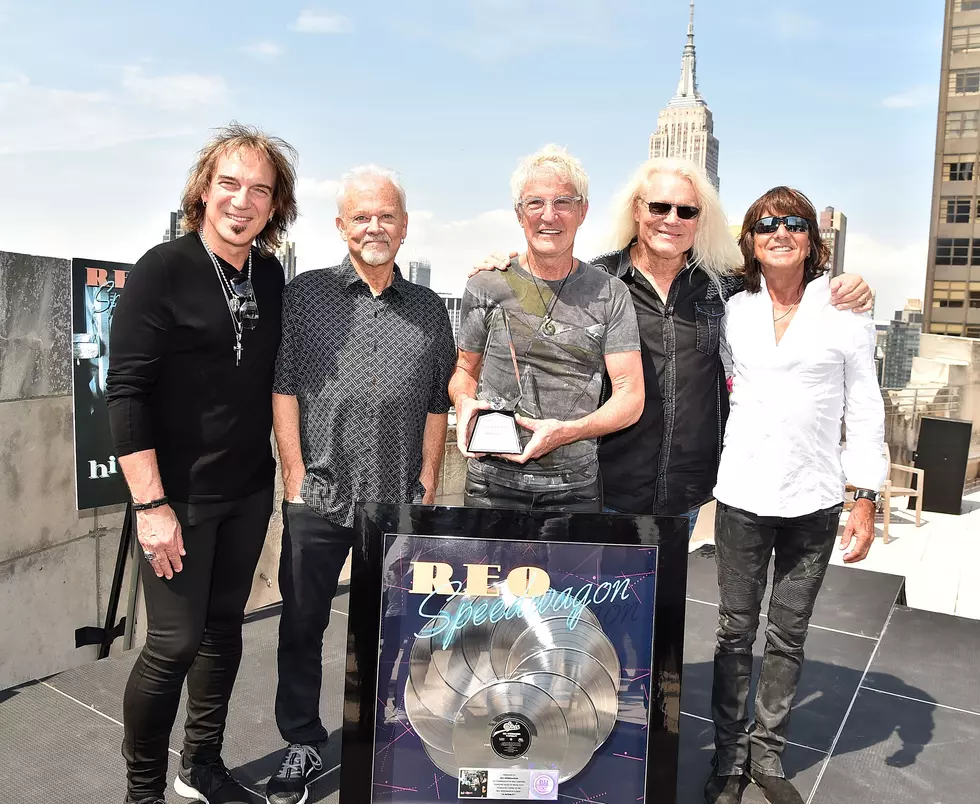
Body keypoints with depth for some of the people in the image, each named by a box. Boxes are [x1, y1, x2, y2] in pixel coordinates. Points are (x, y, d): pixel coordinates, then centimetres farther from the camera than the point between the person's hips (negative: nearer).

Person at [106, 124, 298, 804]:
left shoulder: (270, 275, 4)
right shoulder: (162, 271, -13)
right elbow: (126, 391, -15)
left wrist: (284, 465, 11)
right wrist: (151, 505, -19)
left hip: (249, 491, 6)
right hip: (180, 495, -6)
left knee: (224, 625, 16)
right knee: (175, 642, 0)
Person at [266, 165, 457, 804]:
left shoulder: (429, 310, 9)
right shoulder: (305, 295, 3)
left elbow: (437, 408, 9)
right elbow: (283, 389, 0)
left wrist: (427, 488, 4)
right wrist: (297, 477, -5)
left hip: (400, 501, 1)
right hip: (318, 498, -1)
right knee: (303, 624, 10)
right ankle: (304, 746, 30)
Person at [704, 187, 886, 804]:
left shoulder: (845, 310, 1)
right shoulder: (735, 311, 5)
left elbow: (865, 409, 2)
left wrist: (866, 500, -3)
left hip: (814, 501, -1)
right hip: (743, 496, 1)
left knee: (789, 636, 10)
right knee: (737, 632, 7)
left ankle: (768, 754, 28)